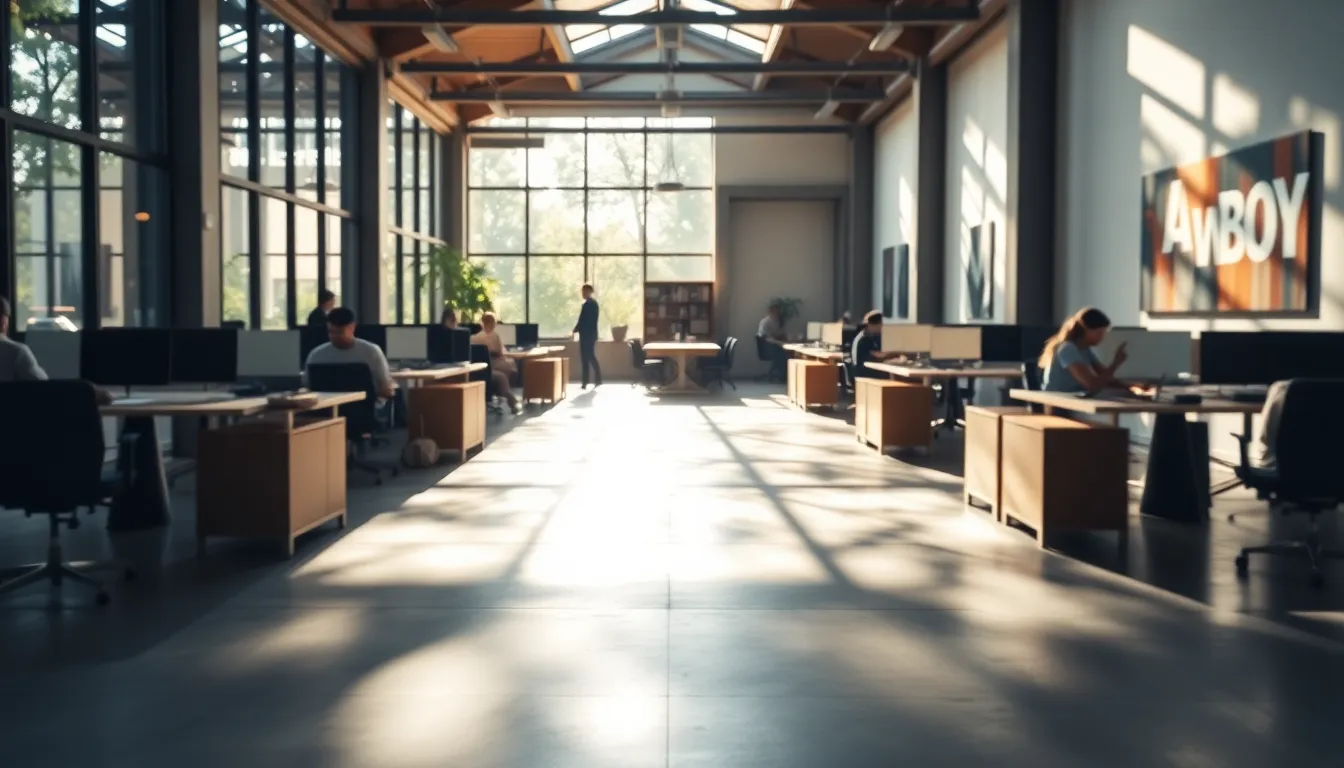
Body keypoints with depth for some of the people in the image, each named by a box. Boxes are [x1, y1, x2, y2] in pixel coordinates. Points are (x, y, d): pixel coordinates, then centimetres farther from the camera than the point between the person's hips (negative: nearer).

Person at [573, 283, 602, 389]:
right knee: (591, 356, 14)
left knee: (585, 358, -5)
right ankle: (598, 380, 12)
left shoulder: (587, 304, -16)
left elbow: (582, 320, -18)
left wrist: (575, 329, -4)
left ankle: (585, 382, -4)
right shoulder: (594, 303, 13)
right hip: (592, 333, 9)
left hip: (586, 334, -9)